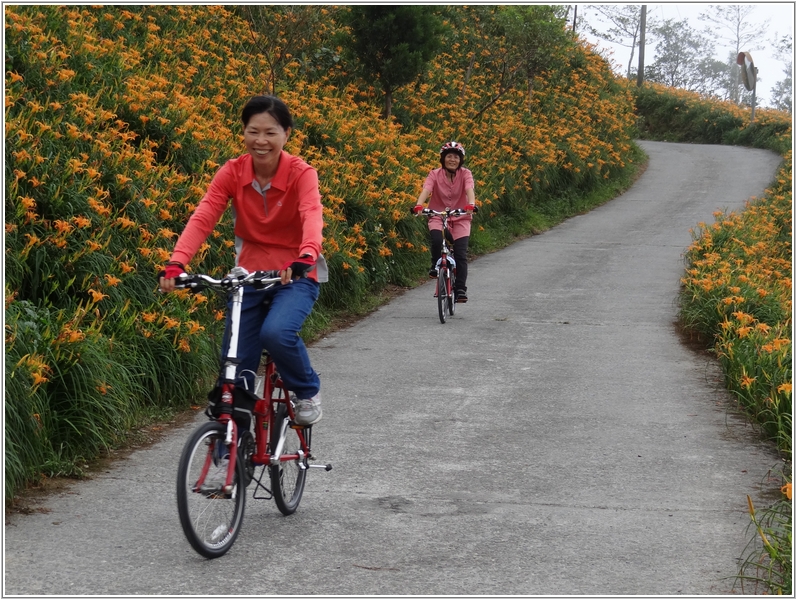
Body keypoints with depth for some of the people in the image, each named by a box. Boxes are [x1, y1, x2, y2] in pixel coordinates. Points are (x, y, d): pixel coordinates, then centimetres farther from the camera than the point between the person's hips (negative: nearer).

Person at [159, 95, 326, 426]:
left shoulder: (301, 174, -15)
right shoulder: (232, 173, -8)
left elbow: (312, 217, -34)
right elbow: (202, 218, -20)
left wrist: (305, 258, -55)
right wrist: (176, 263, -37)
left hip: (295, 276, -3)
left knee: (276, 333, -30)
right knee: (236, 367, -2)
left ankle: (307, 390, -1)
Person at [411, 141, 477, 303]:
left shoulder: (465, 174, -7)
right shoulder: (435, 174, -7)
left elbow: (469, 189, -25)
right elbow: (426, 190, -23)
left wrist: (471, 204, -46)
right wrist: (418, 205, -43)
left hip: (460, 218, 0)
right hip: (438, 216, 0)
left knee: (461, 253, -12)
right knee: (436, 239, -30)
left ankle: (460, 289, -4)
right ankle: (435, 265, -2)